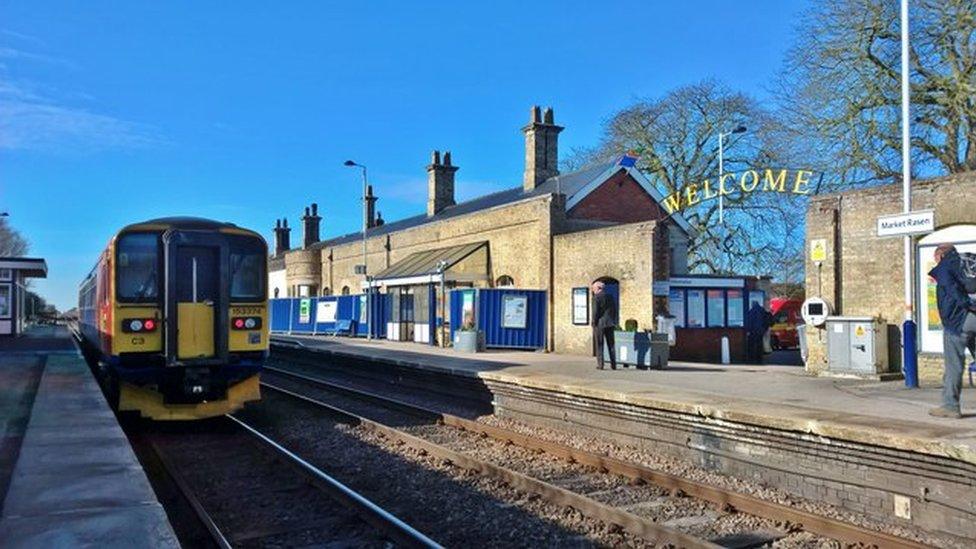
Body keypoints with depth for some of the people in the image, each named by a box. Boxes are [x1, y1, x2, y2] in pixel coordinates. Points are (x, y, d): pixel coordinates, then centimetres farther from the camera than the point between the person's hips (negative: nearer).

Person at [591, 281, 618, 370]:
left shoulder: (596, 297, -10)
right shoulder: (610, 297, 9)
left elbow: (596, 311, -15)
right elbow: (615, 310, 9)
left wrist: (594, 322, -5)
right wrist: (613, 321, 14)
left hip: (600, 324, -5)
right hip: (610, 324, 5)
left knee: (599, 345, 2)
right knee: (611, 345, 10)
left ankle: (600, 364, 0)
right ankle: (613, 364, 9)